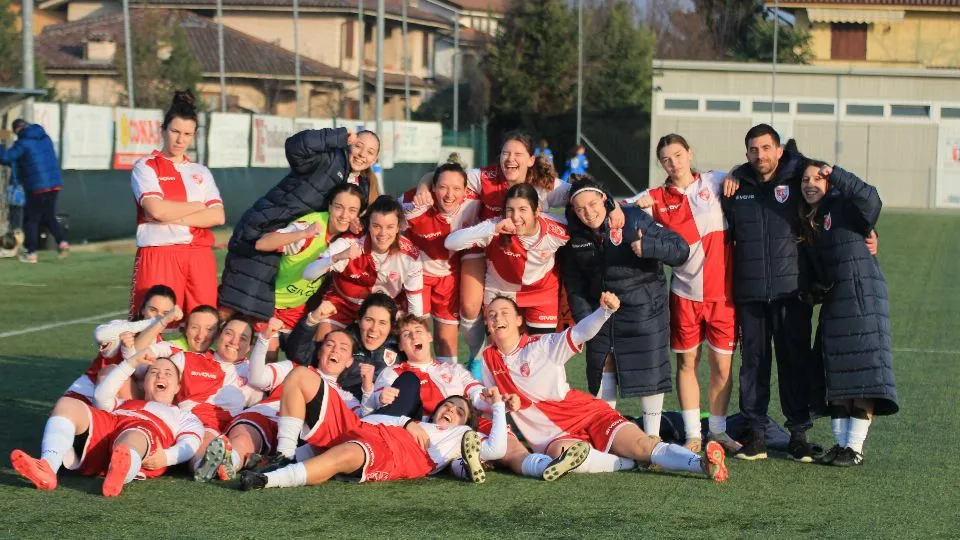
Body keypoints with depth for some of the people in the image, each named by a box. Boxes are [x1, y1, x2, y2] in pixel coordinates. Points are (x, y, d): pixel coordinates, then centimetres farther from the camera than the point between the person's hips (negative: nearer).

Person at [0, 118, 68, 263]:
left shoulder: (23, 143, -10)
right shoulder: (45, 138, 13)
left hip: (37, 187, -7)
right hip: (55, 184, 7)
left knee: (31, 219, 5)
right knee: (49, 217, 19)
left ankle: (31, 252, 6)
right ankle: (62, 242, 2)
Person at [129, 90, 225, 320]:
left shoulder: (201, 172, 17)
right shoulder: (145, 167, 5)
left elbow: (218, 216, 3)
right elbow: (156, 209, -12)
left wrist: (172, 217, -7)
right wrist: (197, 206, 1)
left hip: (200, 257, 4)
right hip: (158, 256, -4)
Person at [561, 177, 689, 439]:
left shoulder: (634, 220, -18)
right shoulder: (576, 235, -3)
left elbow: (680, 249, -18)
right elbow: (573, 279, 9)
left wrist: (648, 247, -34)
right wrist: (582, 315, 0)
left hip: (643, 307, -4)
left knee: (648, 370, -1)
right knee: (601, 366, 9)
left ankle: (652, 434, 12)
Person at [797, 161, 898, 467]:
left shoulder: (844, 208, -6)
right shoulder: (806, 222, 14)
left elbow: (870, 199, -27)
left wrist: (836, 175, -27)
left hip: (862, 297, -8)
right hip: (832, 302, 8)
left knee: (863, 372, -7)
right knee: (836, 376, 9)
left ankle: (855, 448, -6)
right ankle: (840, 443, 15)